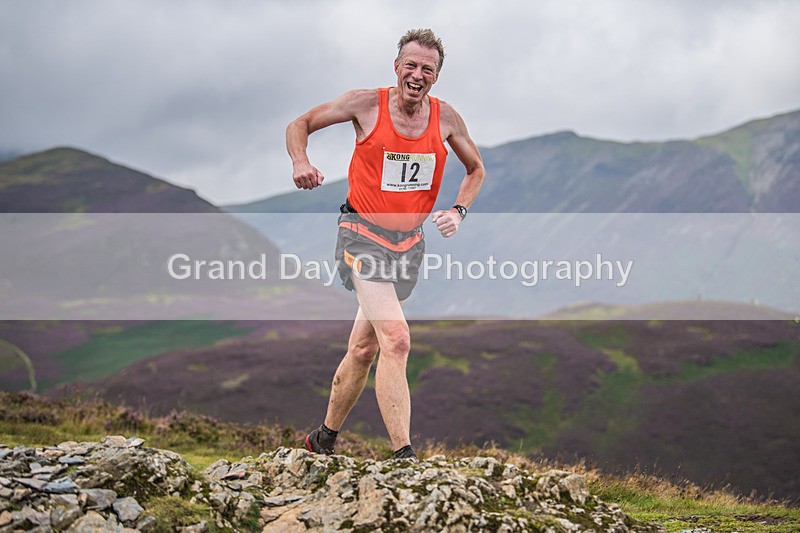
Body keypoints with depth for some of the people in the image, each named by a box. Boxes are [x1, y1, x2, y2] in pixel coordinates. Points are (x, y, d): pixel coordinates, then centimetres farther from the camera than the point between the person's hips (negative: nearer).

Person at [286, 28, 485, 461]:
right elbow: (300, 125, 3)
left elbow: (476, 170, 17)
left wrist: (458, 211, 0)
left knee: (363, 348, 12)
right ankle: (403, 454, -22)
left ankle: (323, 439, 29)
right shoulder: (366, 104, -9)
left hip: (410, 242, 5)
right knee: (396, 340, -22)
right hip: (363, 235, -5)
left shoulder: (445, 117, 1)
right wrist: (301, 163, -17)